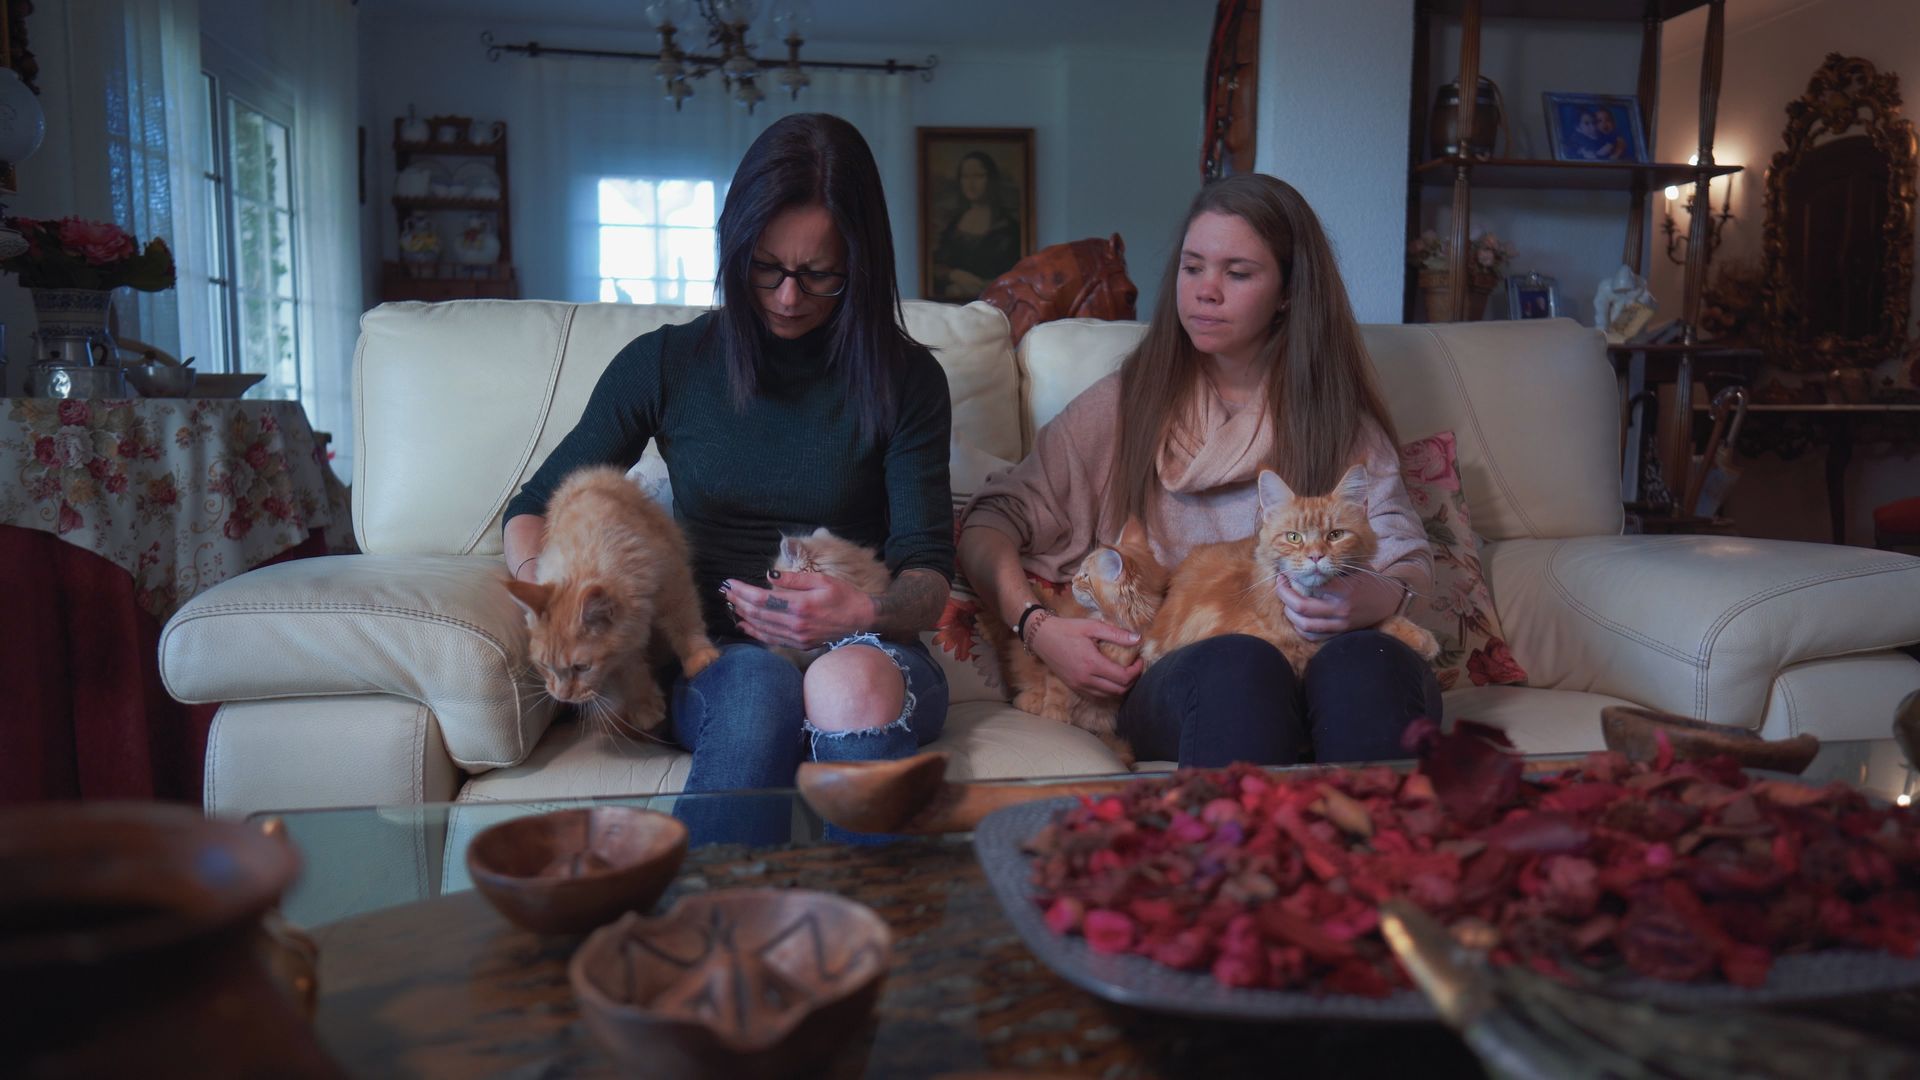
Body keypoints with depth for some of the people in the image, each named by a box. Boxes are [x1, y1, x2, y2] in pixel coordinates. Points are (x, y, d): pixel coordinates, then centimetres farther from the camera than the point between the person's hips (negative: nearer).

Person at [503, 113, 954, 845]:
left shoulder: (905, 379, 6)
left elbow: (928, 580, 1)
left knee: (851, 685, -37)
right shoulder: (665, 364, 9)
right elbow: (533, 511, 15)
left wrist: (863, 614, -24)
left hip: (866, 653, 0)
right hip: (716, 660, 1)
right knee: (759, 687, -37)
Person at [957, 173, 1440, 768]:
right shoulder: (1128, 403, 14)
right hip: (1168, 679, -1)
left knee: (1369, 660, -34)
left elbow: (1409, 560, 9)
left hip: (1310, 656, 2)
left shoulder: (1339, 417, 17)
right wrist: (1035, 625, -8)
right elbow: (990, 524, 11)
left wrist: (1376, 597, -17)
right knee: (1238, 666, -37)